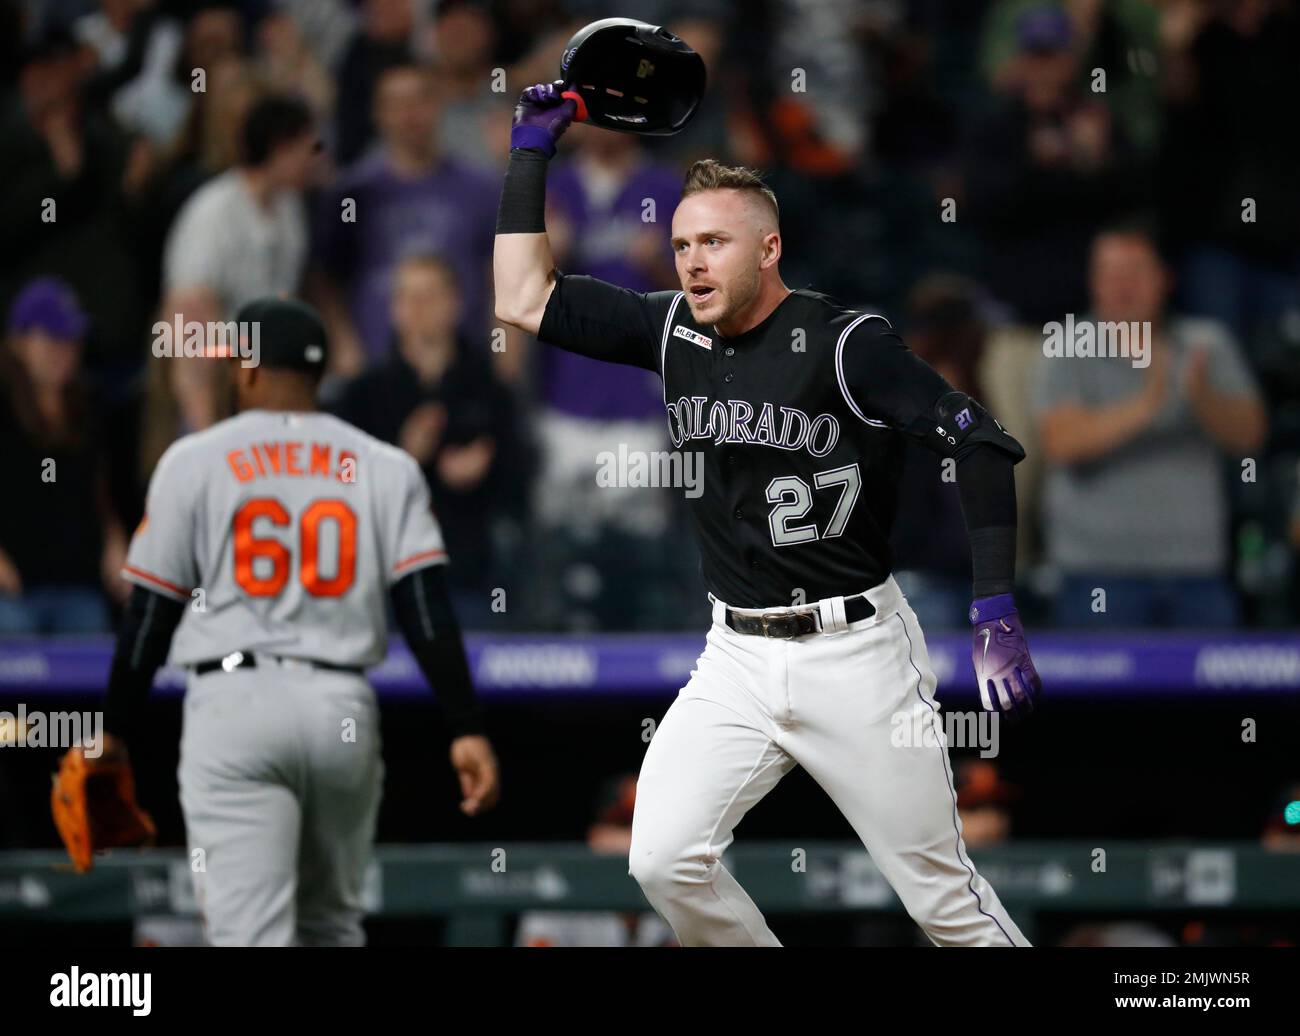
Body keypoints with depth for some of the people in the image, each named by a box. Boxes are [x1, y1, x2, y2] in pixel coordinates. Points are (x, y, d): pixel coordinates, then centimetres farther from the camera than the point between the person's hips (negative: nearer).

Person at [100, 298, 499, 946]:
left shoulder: (194, 462, 3)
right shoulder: (385, 469, 9)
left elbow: (151, 611, 3)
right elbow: (427, 607, -1)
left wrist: (118, 728, 12)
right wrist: (466, 728, -4)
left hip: (234, 700, -3)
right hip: (345, 713, 3)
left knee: (252, 934, -8)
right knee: (331, 924, 20)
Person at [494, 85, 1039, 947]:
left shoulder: (844, 343, -12)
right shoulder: (674, 331, 6)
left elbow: (981, 443, -19)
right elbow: (523, 300, 11)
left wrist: (997, 611, -27)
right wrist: (533, 149, 7)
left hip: (854, 651, -5)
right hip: (738, 658, 5)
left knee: (946, 901, -2)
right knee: (664, 861, -12)